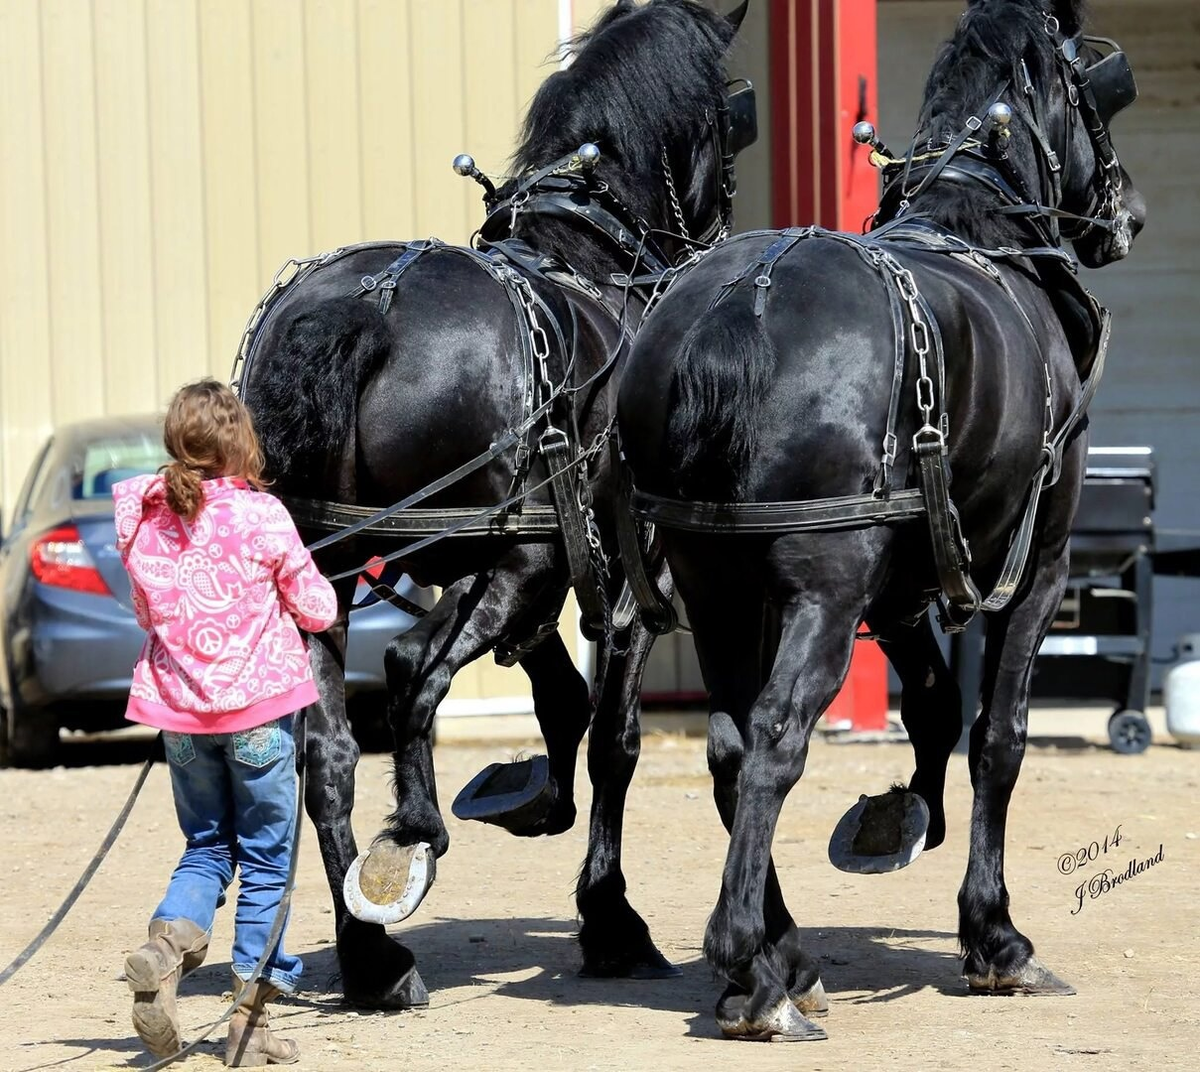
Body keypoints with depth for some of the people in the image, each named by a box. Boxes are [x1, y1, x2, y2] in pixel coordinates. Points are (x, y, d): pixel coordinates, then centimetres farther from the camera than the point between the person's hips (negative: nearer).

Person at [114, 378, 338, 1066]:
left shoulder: (140, 517, 0)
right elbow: (318, 609, -2)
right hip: (258, 703, -4)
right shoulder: (260, 516, -12)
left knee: (207, 847, 18)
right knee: (267, 859, 7)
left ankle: (167, 941, -12)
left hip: (179, 705, 4)